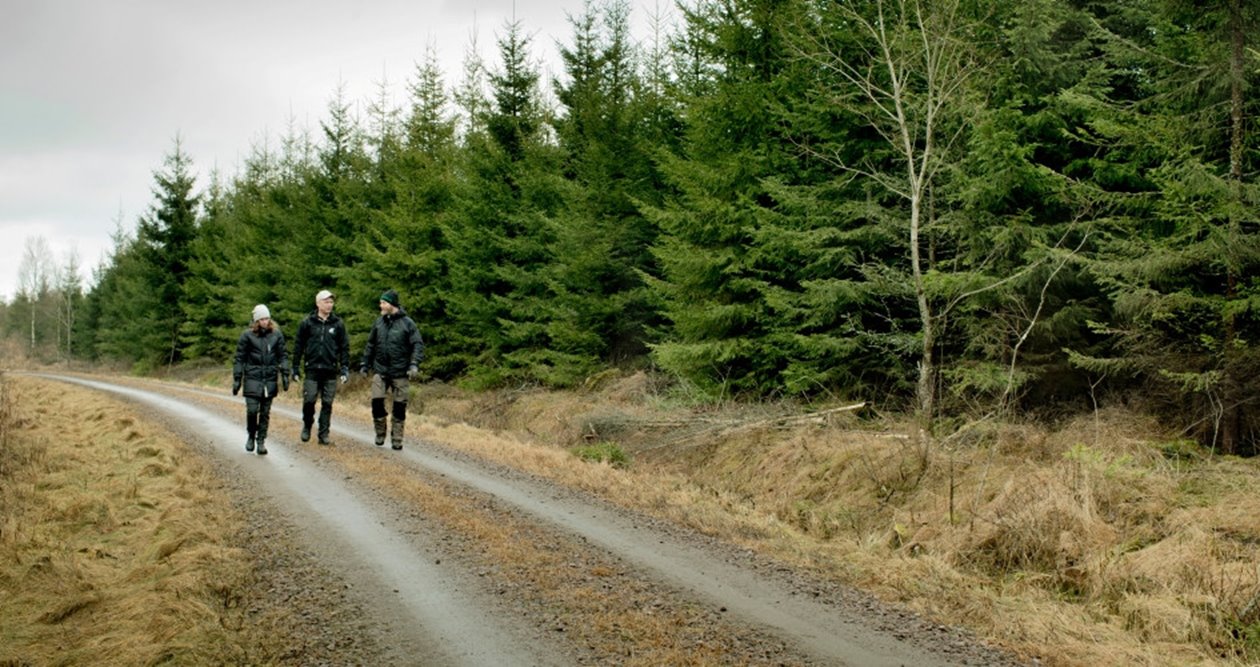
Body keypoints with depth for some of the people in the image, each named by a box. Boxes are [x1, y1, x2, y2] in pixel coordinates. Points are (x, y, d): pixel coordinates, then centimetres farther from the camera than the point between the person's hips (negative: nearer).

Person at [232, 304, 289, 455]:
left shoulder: (277, 334, 4)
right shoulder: (247, 335, -2)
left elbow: (282, 356, 9)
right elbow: (240, 358, 1)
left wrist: (285, 374, -1)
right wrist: (237, 379, -1)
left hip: (270, 379, 2)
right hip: (252, 378, -2)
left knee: (265, 413, 4)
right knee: (252, 410, -8)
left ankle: (261, 441, 13)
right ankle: (251, 436, 16)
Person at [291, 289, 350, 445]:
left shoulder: (338, 324, 5)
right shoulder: (307, 323, 2)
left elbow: (344, 348, 7)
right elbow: (298, 346, 5)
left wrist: (345, 369, 0)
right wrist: (296, 368, 2)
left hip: (331, 370, 1)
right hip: (312, 369, -1)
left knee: (327, 404, 3)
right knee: (309, 401, -4)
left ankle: (324, 433, 10)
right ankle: (307, 426, 19)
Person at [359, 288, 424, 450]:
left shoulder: (407, 323, -4)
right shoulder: (379, 323, 8)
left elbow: (418, 345, -7)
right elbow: (371, 345, 16)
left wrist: (414, 364, -19)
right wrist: (365, 364, 13)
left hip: (400, 373, -3)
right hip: (380, 371, 3)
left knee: (399, 407, 2)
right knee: (377, 402, -7)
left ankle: (397, 439, 12)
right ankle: (380, 434, 12)